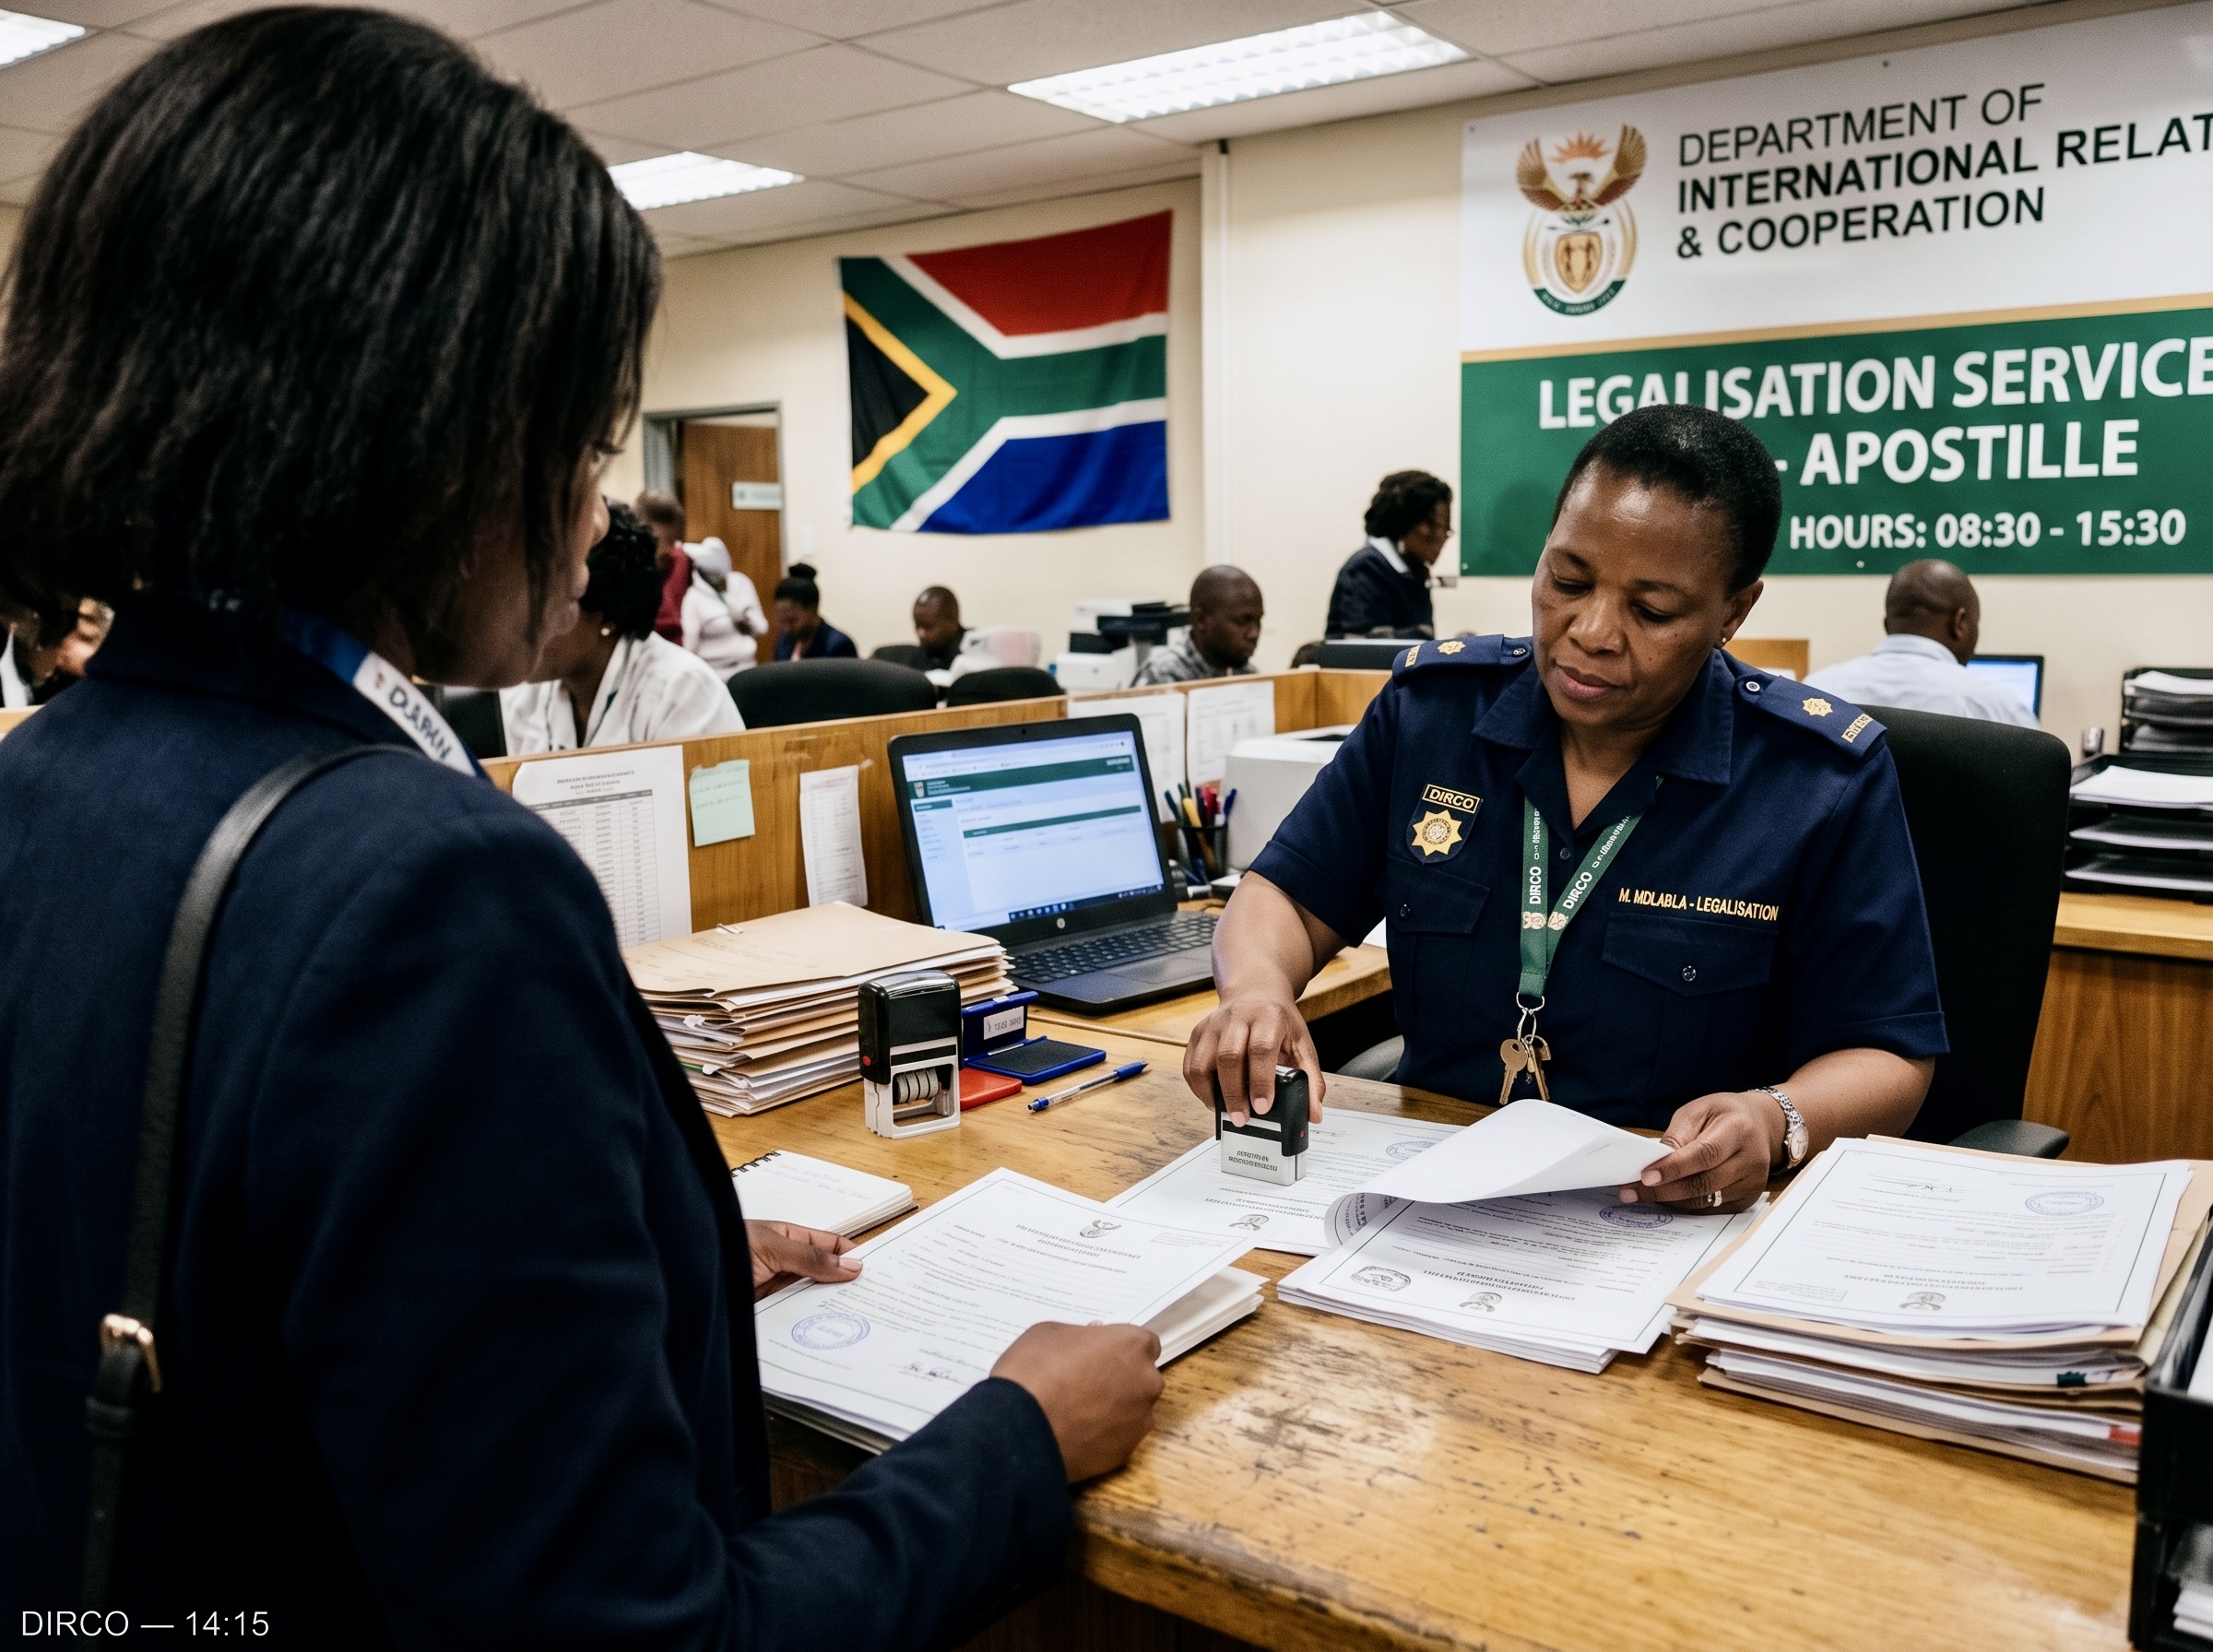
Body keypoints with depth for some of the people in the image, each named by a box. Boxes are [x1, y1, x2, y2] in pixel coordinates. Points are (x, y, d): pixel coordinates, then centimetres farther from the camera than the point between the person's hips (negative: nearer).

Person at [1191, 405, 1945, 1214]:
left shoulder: (1827, 777, -7)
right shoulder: (1430, 706, 0)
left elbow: (1886, 1058, -2)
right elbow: (1290, 897, 5)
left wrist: (1776, 1121, -25)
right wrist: (1257, 989, -18)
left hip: (1686, 1212, 1)